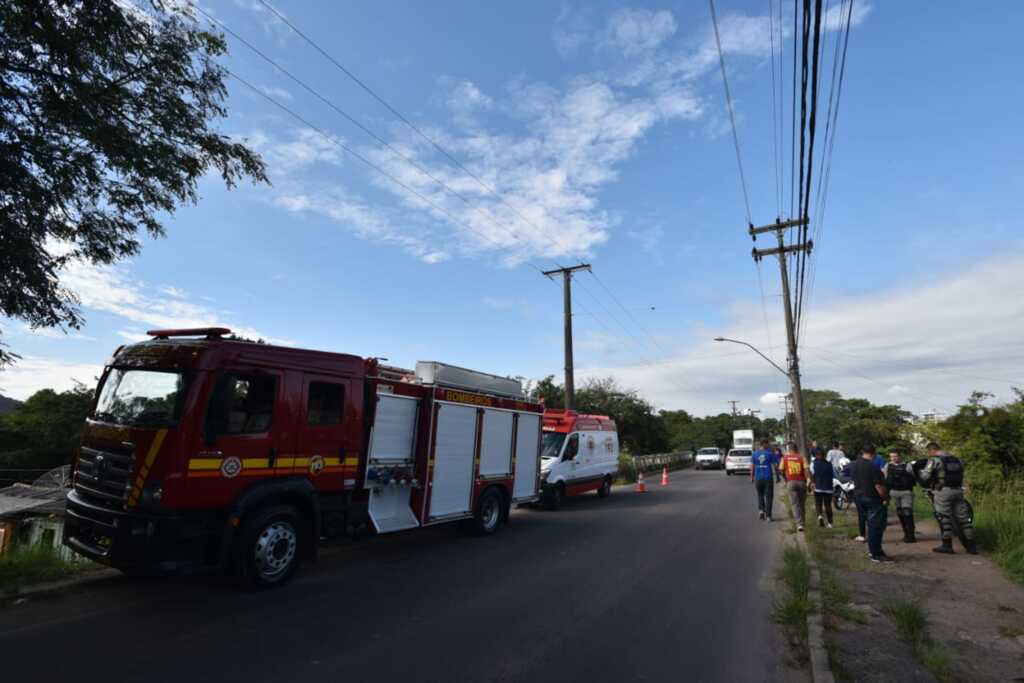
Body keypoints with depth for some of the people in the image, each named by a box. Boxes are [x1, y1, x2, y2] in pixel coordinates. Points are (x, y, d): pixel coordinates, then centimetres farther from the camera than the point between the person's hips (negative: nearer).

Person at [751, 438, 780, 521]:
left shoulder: (754, 453, 3)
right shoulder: (770, 453, -4)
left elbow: (752, 467, 4)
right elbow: (775, 466, -4)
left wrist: (752, 477, 12)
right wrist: (777, 476, 6)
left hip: (758, 478, 2)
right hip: (768, 478, -2)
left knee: (760, 495, 19)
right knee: (769, 496, 5)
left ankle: (761, 510, 3)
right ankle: (768, 515, 3)